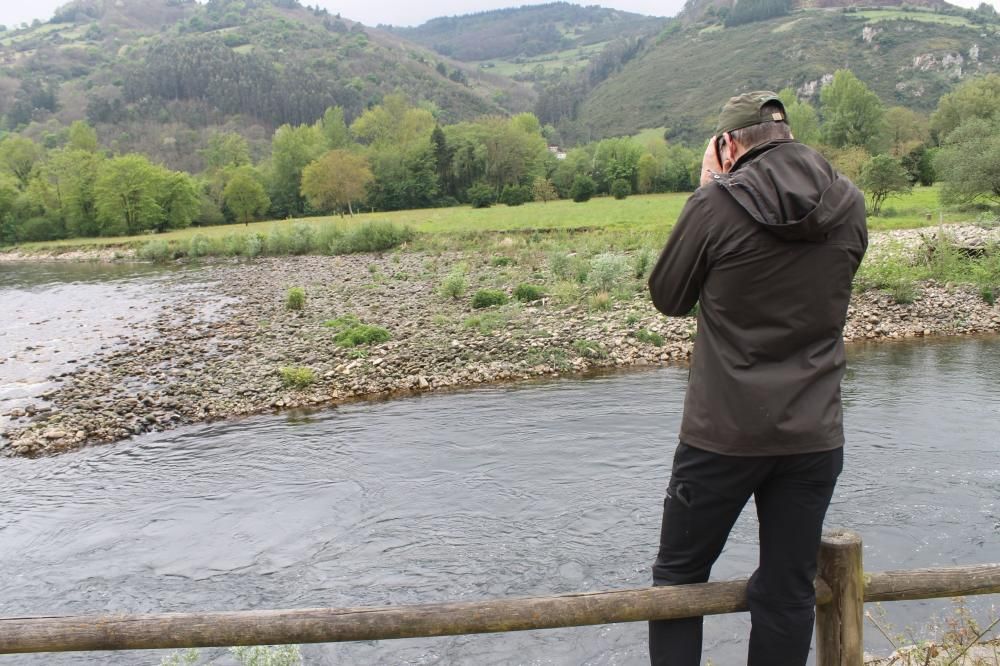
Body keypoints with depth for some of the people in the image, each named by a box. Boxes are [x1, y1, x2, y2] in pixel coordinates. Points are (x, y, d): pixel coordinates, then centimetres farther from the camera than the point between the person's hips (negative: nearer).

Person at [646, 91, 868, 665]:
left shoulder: (718, 203, -13)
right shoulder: (850, 205, 1)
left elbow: (669, 298, 0)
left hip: (725, 433, -4)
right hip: (815, 436, 4)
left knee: (679, 574, 16)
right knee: (788, 592, 14)